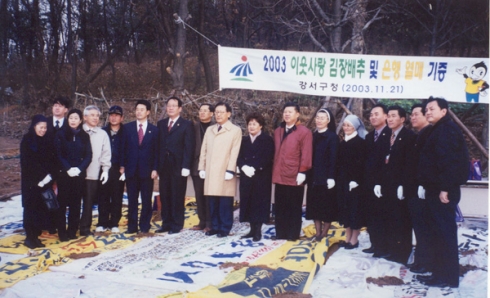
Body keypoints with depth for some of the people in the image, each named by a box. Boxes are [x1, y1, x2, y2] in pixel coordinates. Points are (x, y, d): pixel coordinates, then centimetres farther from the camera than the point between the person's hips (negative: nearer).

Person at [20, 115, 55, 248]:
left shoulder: (47, 142, 10)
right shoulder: (27, 140, -5)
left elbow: (51, 161, 9)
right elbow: (27, 162, -11)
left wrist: (49, 176, -5)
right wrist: (40, 177, -14)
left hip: (45, 181, 5)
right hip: (31, 181, -4)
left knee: (41, 208, 4)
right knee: (31, 208, -1)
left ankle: (35, 236, 12)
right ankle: (30, 237, 6)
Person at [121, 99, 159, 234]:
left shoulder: (154, 130, 4)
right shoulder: (127, 127, 7)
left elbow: (156, 151, 3)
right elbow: (123, 148, 7)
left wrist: (155, 169, -4)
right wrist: (122, 165, 0)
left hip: (147, 170, -1)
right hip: (131, 169, 1)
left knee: (146, 200, 4)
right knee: (132, 200, 5)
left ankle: (145, 226, 13)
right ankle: (132, 226, 12)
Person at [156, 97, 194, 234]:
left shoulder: (186, 125, -1)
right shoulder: (161, 123, 14)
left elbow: (188, 147, -6)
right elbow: (158, 144, 11)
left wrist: (185, 167, -13)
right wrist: (157, 165, 4)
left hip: (178, 166, -5)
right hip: (164, 166, 5)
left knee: (177, 197, 2)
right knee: (164, 196, 9)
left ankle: (176, 225, 11)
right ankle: (166, 224, 18)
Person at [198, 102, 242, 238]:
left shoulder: (235, 130, 1)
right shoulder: (209, 129, 17)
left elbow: (234, 152, -6)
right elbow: (204, 150, 15)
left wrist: (230, 170, -13)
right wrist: (202, 168, 7)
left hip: (225, 172, -4)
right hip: (210, 172, 5)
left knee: (225, 203, 0)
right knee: (213, 202, 7)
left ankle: (225, 228, 9)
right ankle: (215, 226, 16)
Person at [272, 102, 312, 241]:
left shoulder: (304, 132, -6)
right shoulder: (277, 131, 15)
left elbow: (306, 154, -11)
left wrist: (302, 172, -16)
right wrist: (274, 171, 13)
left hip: (295, 176, -6)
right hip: (279, 176, 6)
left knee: (294, 208, 4)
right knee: (280, 207, 11)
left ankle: (293, 235, 13)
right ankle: (280, 234, 19)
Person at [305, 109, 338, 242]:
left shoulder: (333, 137, -6)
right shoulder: (313, 136, 10)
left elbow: (333, 159, -11)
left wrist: (331, 177, -17)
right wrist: (307, 174, 6)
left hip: (326, 177, -6)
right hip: (313, 177, 6)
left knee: (327, 206, 3)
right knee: (315, 205, 8)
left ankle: (324, 233, 12)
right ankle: (318, 232, 16)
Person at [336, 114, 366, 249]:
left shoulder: (360, 142, -7)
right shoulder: (342, 143, 12)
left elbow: (361, 163, -13)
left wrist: (355, 180, -19)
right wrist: (338, 179, 8)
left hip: (354, 181, -7)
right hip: (342, 181, 7)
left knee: (355, 209, 0)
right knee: (345, 208, 9)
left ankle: (354, 239, 8)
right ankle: (347, 238, 18)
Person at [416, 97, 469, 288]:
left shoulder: (446, 129, -11)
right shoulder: (438, 130, 20)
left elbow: (449, 160, -22)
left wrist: (444, 188, -24)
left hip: (443, 191, -10)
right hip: (436, 189, 10)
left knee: (445, 232, -5)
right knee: (439, 232, 13)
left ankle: (448, 277, 2)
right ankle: (440, 272, 21)